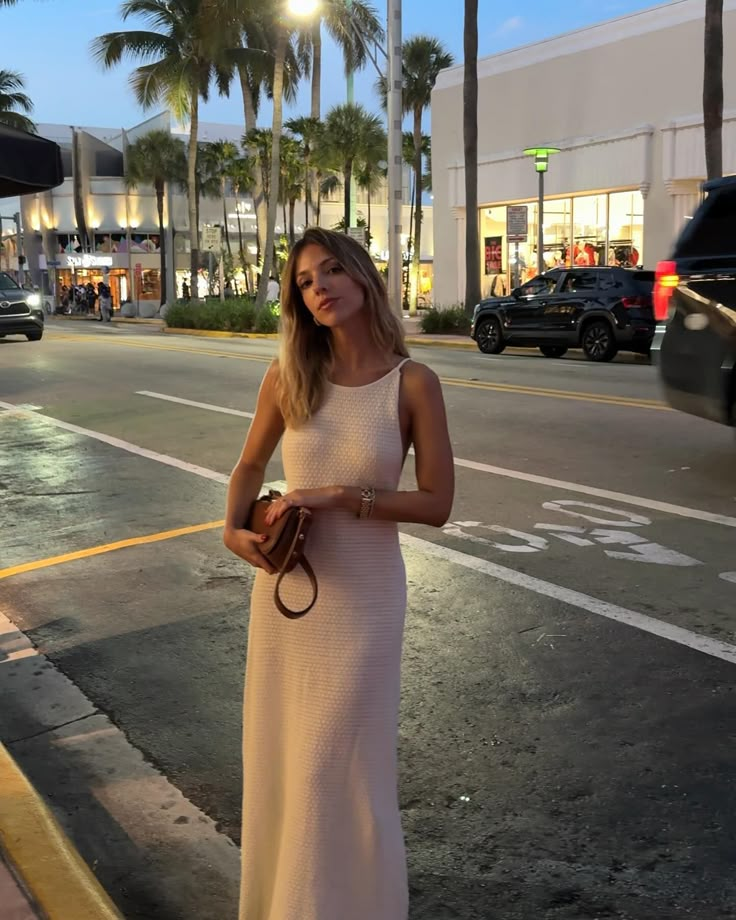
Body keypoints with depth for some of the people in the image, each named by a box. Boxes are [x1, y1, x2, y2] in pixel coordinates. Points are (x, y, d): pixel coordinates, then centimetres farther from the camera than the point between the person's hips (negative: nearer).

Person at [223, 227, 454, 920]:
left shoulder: (413, 383, -12)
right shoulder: (287, 376, -4)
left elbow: (437, 503, -11)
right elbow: (250, 465, 10)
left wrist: (339, 496, -19)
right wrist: (233, 529, -8)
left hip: (362, 593, -3)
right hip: (284, 582, 4)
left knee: (337, 763, 6)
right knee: (278, 753, 17)